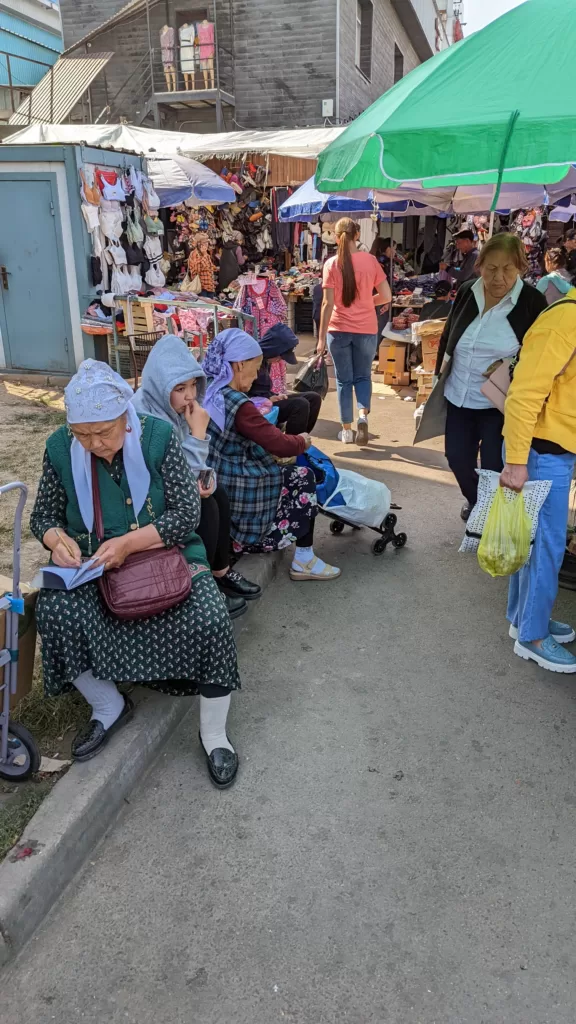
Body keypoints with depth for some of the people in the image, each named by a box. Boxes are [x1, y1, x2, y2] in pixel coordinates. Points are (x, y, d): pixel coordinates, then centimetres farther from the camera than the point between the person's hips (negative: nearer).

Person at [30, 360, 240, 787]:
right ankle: (109, 708, -1)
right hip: (92, 565, 3)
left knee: (210, 619, -28)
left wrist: (129, 543, -26)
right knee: (54, 611, -27)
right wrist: (58, 539, -18)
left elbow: (188, 512, -13)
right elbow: (43, 515, 6)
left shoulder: (158, 436, -12)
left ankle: (214, 734, -4)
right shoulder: (61, 447, -5)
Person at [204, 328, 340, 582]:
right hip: (236, 493, -9)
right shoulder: (238, 404, -22)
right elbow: (280, 445, -18)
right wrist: (302, 441, 1)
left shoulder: (209, 393, 5)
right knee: (302, 478, 5)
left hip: (216, 487, 9)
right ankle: (304, 560, 10)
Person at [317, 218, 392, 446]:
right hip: (366, 330, 1)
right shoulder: (370, 260, -2)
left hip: (339, 329, -1)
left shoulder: (331, 264, -6)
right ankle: (363, 415, -7)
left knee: (344, 379, 10)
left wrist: (321, 336, -5)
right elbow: (386, 296, -1)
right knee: (363, 376, 17)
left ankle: (347, 430, 14)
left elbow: (328, 303, -10)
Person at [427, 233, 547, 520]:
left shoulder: (532, 302, -12)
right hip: (458, 397, 5)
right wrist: (440, 375, 12)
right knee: (457, 457, 14)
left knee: (494, 466, -1)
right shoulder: (467, 292, -1)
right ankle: (475, 502, 42)